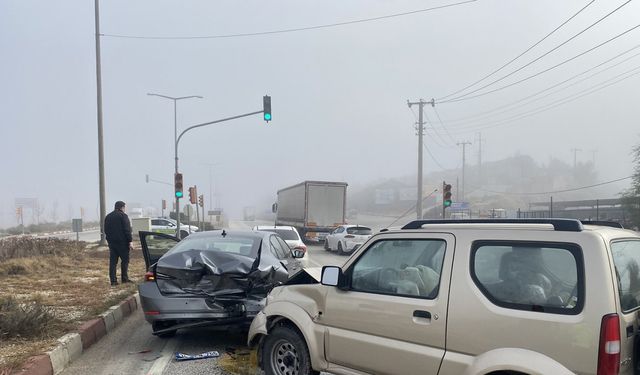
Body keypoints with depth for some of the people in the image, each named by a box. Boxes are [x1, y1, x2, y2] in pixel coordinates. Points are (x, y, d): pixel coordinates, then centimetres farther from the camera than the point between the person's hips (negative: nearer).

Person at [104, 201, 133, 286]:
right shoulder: (123, 216, -8)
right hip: (122, 242, -6)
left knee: (113, 261, 5)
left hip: (111, 242, 6)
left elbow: (106, 230, 19)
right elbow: (127, 230, -13)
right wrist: (130, 241, -12)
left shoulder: (108, 217, 14)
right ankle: (124, 278, 3)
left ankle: (113, 280, 3)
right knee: (125, 260, 3)